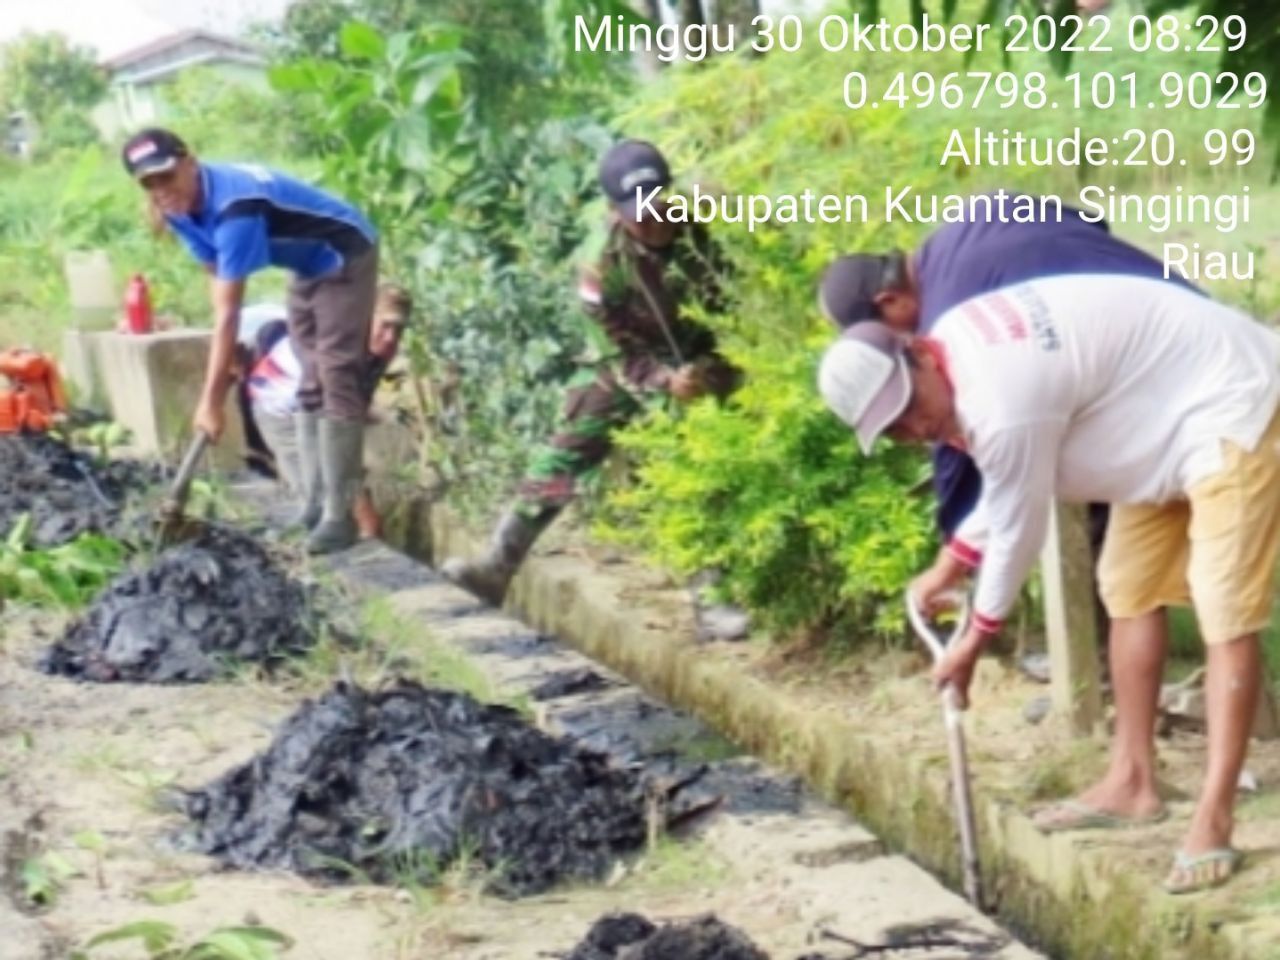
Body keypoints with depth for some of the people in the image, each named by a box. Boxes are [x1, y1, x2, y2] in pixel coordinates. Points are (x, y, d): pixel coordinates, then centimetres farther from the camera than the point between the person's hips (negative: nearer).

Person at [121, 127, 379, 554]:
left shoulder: (235, 206, -36)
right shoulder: (182, 209, -8)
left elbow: (228, 310, -37)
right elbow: (216, 276, 2)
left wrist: (211, 400, -36)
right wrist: (229, 354, -6)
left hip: (345, 260, -9)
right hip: (308, 269, 9)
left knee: (336, 380, -15)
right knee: (310, 384, 9)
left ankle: (338, 514, -17)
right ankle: (316, 504, 13)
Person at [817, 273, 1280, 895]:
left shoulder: (1004, 405, -32)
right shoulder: (955, 343, -3)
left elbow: (1017, 531, -17)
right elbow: (1004, 493, 12)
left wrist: (973, 642, -3)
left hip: (1230, 408, -11)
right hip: (1169, 415, 11)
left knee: (1225, 614, -15)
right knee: (1130, 592, 13)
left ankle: (1213, 821, -17)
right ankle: (1131, 782, 20)